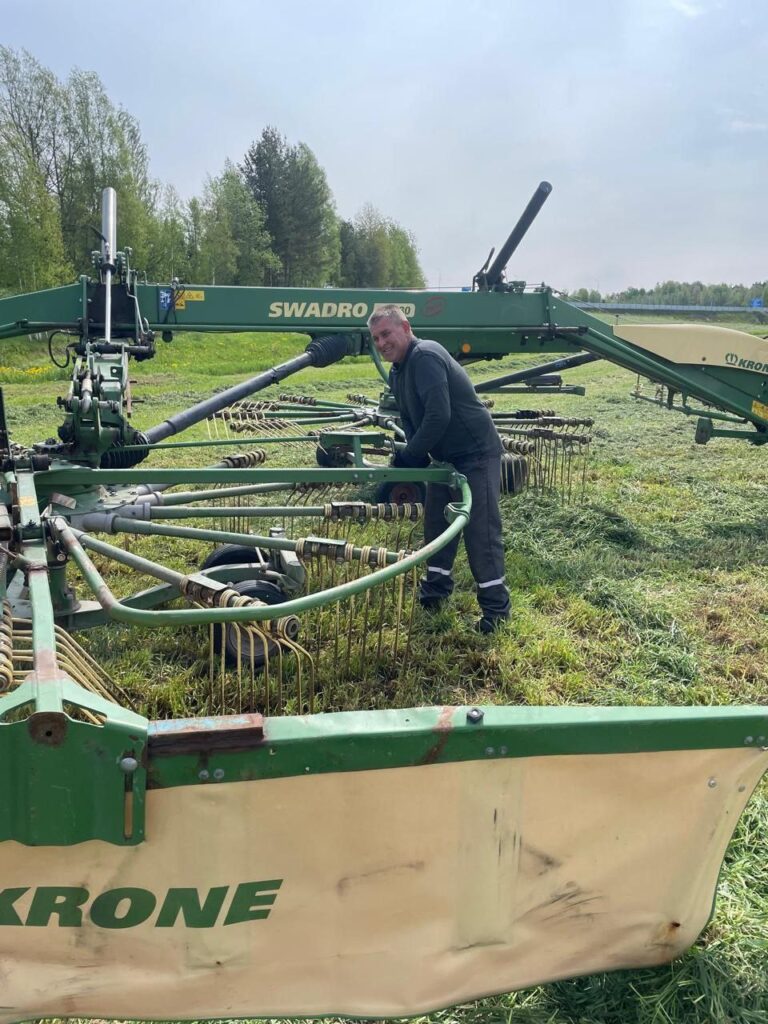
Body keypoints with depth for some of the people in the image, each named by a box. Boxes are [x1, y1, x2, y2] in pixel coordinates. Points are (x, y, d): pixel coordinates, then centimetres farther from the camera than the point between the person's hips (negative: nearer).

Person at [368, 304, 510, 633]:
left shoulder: (425, 356, -22)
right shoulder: (397, 372, 9)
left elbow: (438, 416, -31)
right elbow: (410, 422, 14)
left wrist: (407, 458, -22)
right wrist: (412, 459, -1)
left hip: (477, 454, -10)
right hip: (445, 457, 10)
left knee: (481, 530, -7)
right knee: (436, 521, 16)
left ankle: (496, 607, 3)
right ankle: (436, 587, 33)